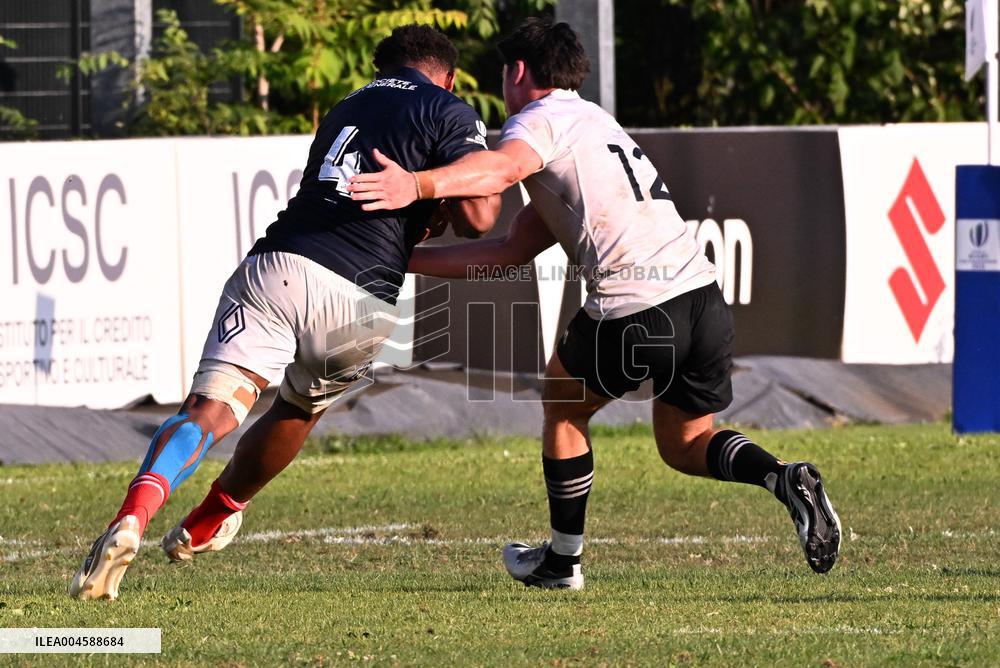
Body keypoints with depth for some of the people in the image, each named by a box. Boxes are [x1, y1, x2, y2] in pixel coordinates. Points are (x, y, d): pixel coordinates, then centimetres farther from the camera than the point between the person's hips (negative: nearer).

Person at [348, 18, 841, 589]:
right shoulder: (596, 124, 30)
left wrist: (417, 184, -38)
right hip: (704, 297, 7)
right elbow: (512, 251, 25)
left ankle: (563, 560, 30)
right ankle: (784, 479, -4)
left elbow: (504, 168, -24)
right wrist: (406, 258, 25)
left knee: (564, 406, 21)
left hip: (633, 313, -7)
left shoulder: (540, 118, 4)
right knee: (685, 445, 24)